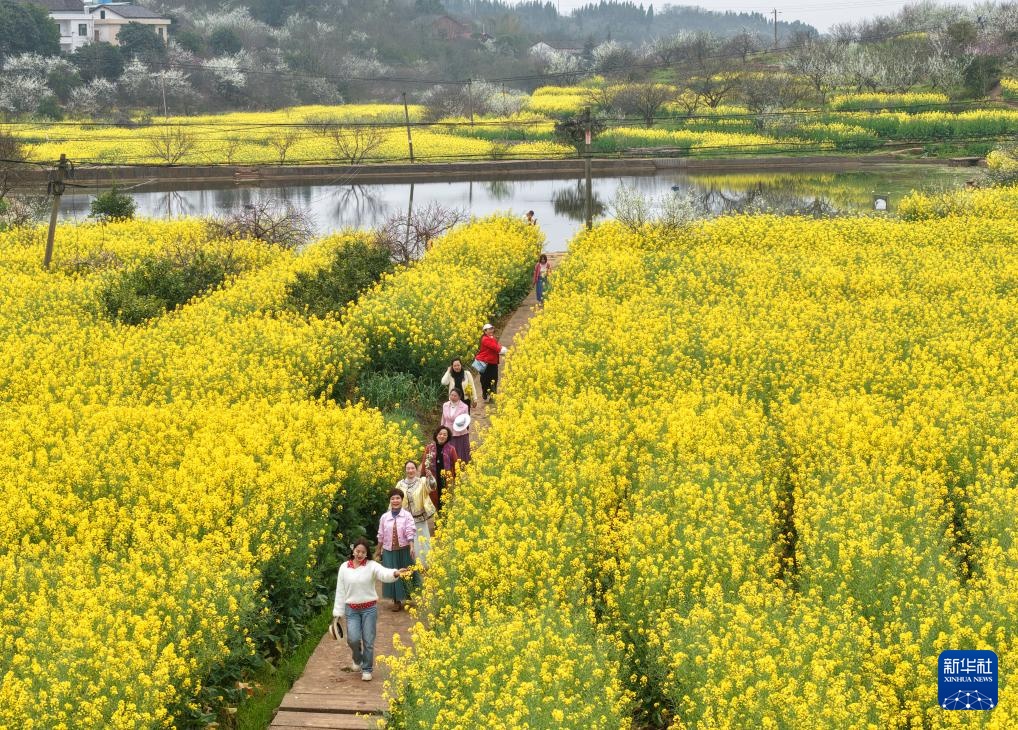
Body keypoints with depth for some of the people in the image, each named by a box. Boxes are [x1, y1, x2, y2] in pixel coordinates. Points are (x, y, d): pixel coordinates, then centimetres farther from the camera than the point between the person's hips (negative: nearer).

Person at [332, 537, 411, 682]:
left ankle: (367, 669, 19)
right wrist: (337, 613, 4)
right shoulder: (344, 567, 0)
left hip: (369, 608, -1)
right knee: (353, 639, -10)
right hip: (351, 609, 1)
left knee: (368, 641, 2)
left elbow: (384, 574, -27)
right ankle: (357, 659, 23)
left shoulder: (372, 566, -7)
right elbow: (340, 591, 4)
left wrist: (396, 573, -51)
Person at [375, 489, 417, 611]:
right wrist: (378, 551, 12)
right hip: (389, 551, 2)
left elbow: (410, 533, -13)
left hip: (404, 550, -2)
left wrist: (412, 548, -25)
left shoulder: (407, 515, -5)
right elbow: (381, 536, 8)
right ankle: (396, 601, 14)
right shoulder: (384, 517, 2)